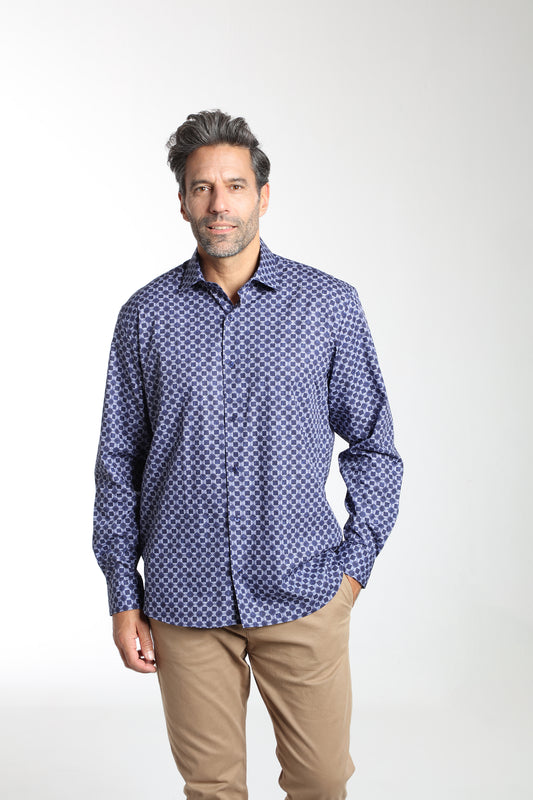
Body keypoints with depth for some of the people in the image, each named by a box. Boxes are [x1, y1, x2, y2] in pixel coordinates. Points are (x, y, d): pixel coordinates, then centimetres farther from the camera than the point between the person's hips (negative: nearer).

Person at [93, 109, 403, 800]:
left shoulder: (330, 304, 0)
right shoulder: (145, 315, 2)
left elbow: (373, 444, 7)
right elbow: (118, 461, 5)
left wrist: (356, 562, 0)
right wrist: (122, 595, 3)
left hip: (302, 590, 0)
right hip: (185, 600, 1)